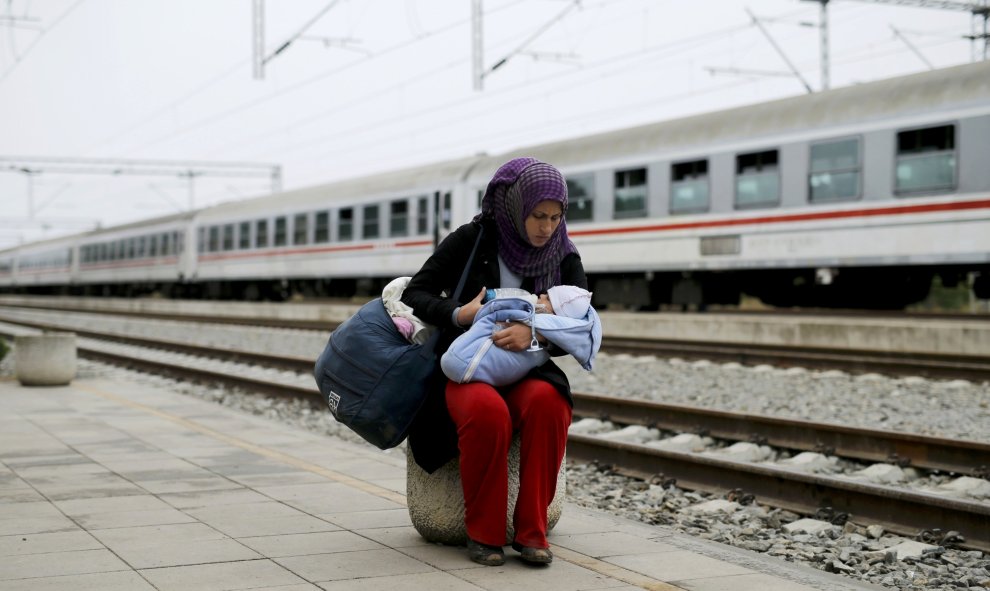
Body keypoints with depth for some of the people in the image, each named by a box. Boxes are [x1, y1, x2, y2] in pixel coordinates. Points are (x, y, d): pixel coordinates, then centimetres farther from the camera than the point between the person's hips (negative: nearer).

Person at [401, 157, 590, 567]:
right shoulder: (472, 240, -3)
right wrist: (458, 314, -23)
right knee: (487, 411, -38)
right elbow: (414, 294, -2)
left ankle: (531, 530, -24)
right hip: (467, 369, -2)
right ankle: (483, 532, -20)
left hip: (527, 371, 2)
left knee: (548, 402, -34)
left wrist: (535, 332, -28)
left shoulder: (563, 255, 4)